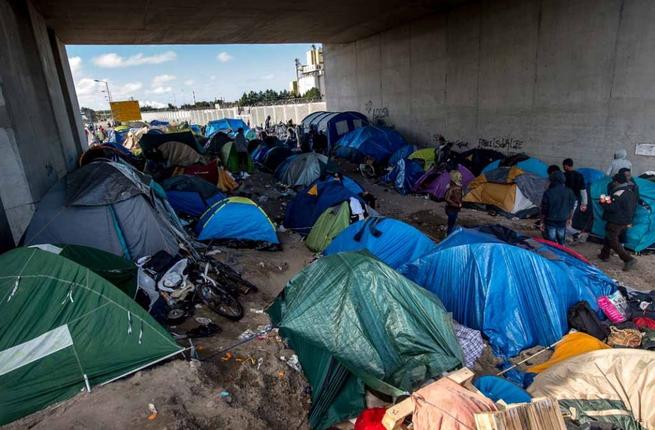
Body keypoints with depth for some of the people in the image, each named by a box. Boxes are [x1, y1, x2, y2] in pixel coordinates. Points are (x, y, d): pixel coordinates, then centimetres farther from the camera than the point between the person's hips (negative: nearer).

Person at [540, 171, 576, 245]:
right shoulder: (569, 192, -3)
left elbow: (544, 209, -9)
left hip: (550, 222, -4)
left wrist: (542, 222, 0)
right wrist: (569, 219, 21)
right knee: (561, 243, 18)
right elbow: (571, 208, 7)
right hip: (563, 221, 4)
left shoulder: (548, 192, -15)